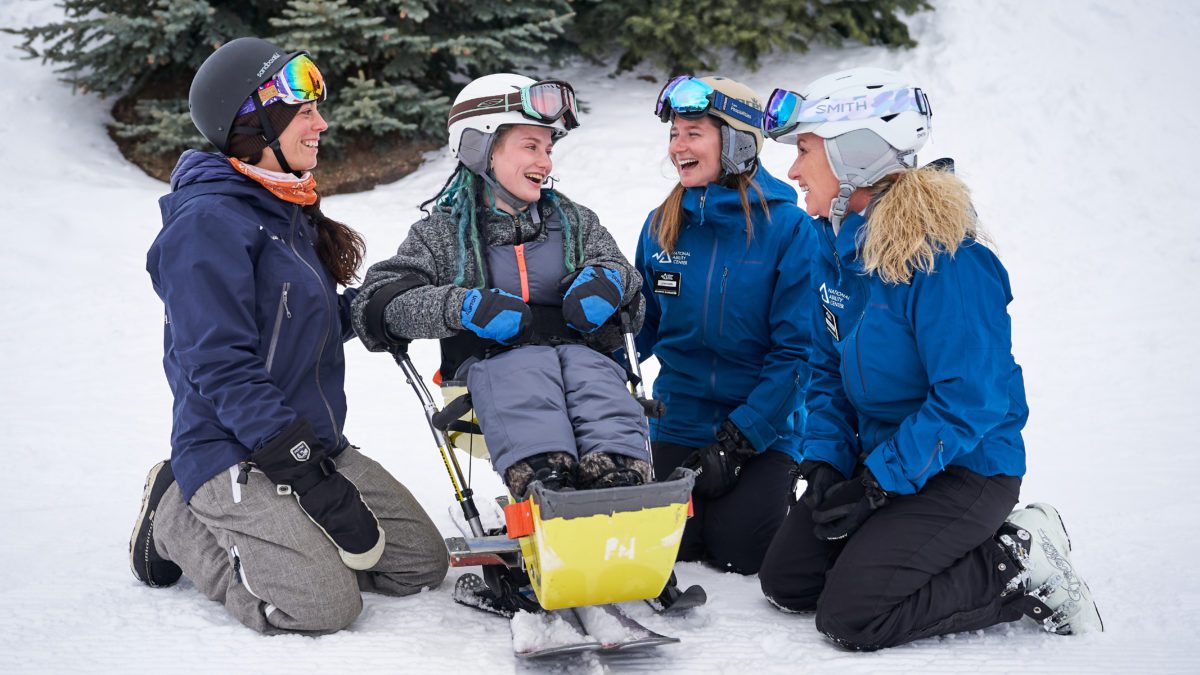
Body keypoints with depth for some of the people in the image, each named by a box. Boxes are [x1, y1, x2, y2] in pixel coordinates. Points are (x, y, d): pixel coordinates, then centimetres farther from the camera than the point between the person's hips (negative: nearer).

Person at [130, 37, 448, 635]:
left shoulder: (291, 213, 14)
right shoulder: (209, 221, -16)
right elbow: (221, 368, -21)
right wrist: (310, 475, -25)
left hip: (315, 445, 9)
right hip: (233, 453, -9)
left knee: (422, 563, 1)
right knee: (324, 604, -22)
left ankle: (264, 538, 14)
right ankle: (177, 522, 2)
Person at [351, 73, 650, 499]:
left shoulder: (573, 221, 25)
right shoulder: (443, 233, 14)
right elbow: (380, 303, 3)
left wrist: (605, 282, -4)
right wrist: (463, 306, -13)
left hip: (578, 347, 3)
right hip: (488, 356, -2)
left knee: (590, 369, -33)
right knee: (524, 368, -37)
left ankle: (619, 468, -54)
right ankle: (539, 472, -59)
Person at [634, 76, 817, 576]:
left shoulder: (788, 227, -12)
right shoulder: (661, 227, 2)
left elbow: (795, 350, -13)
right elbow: (641, 327, 9)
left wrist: (737, 439, -18)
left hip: (763, 425, -3)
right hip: (681, 419, 4)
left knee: (737, 552, -12)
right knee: (670, 544, -7)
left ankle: (773, 493, 20)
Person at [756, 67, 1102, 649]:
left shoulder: (942, 258, -24)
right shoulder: (835, 247, 3)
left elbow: (971, 400, -25)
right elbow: (828, 371, 9)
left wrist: (876, 485, -24)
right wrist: (824, 464, -6)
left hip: (965, 469, -8)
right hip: (878, 456, 8)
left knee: (851, 615, -18)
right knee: (785, 580, 3)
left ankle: (1023, 569, 0)